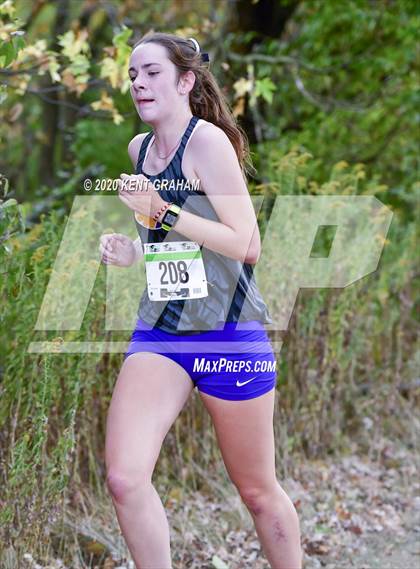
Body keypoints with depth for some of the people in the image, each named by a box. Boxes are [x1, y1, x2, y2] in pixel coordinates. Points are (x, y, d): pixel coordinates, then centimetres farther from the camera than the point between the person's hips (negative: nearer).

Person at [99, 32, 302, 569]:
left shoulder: (208, 140, -12)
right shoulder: (139, 148, 10)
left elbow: (247, 245, -17)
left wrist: (162, 210, -22)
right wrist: (130, 249, 5)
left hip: (229, 333, -5)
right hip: (159, 330, 6)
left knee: (258, 492, 8)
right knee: (124, 479, -14)